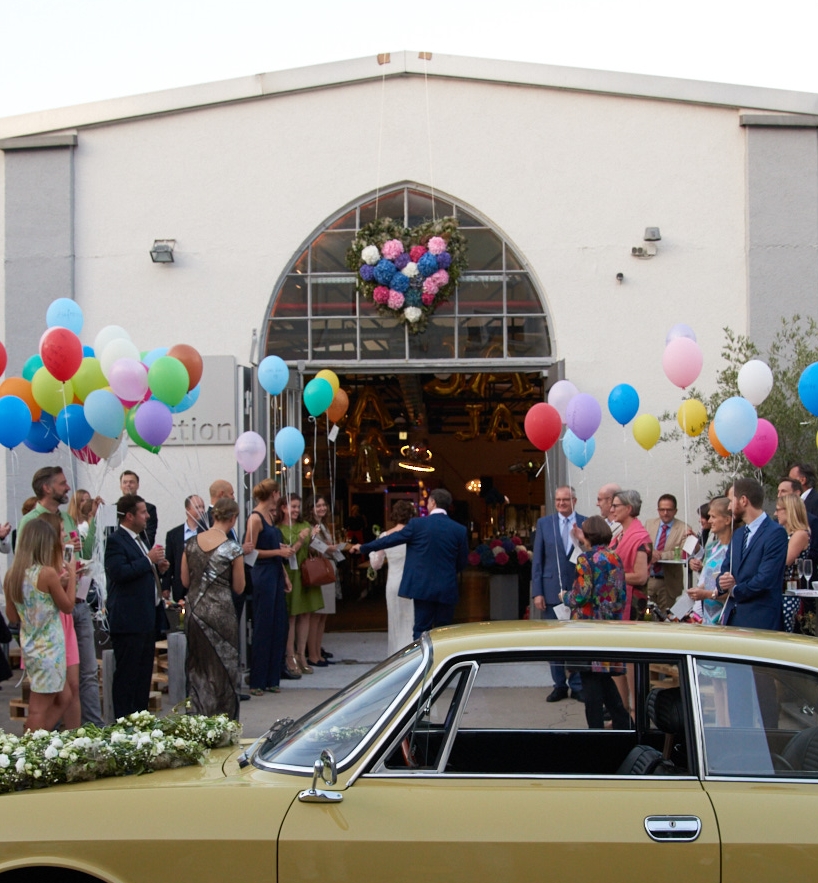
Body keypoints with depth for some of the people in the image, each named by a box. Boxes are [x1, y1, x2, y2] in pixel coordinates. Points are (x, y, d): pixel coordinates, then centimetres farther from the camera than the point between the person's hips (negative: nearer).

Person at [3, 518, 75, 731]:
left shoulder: (12, 575, 1)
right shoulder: (48, 573, -17)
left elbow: (12, 616, 10)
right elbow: (67, 606, -5)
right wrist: (71, 579, 7)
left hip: (29, 647, 7)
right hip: (49, 648, -7)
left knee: (59, 700, 19)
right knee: (39, 709, -1)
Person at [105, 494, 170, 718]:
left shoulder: (139, 539, 18)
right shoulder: (116, 540, -12)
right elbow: (119, 572, -25)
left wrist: (158, 568, 10)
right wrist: (149, 559, -20)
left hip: (147, 618, 10)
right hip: (129, 621, -10)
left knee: (144, 673, 13)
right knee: (127, 674, -5)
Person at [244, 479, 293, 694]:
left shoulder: (270, 516, 14)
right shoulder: (255, 518, -12)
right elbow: (249, 551, -15)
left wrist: (285, 575, 16)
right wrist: (279, 551, -14)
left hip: (275, 574, 9)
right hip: (263, 575, -9)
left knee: (279, 626, 8)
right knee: (263, 628, -4)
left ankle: (271, 678, 14)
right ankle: (257, 682, 2)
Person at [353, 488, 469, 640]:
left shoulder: (417, 524, -6)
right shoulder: (460, 530, 0)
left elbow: (391, 539, 3)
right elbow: (463, 561, 7)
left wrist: (363, 548, 15)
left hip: (423, 586, -2)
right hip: (447, 588, 2)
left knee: (421, 630, 4)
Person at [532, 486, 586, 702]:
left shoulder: (586, 524, 2)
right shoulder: (544, 524, 5)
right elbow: (537, 560, 4)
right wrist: (537, 592, -1)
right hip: (552, 590, 1)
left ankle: (577, 686, 13)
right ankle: (559, 685, 16)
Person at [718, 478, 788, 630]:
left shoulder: (775, 533, -10)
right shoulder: (738, 535, 17)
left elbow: (765, 579, -17)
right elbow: (725, 571, 16)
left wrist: (735, 590, -2)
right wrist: (723, 582, -9)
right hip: (732, 618, 7)